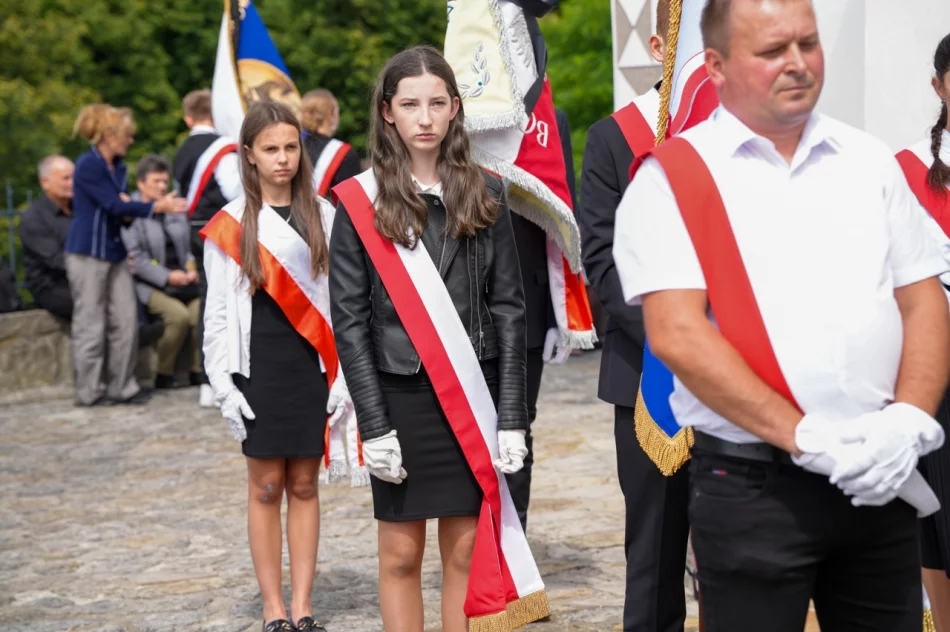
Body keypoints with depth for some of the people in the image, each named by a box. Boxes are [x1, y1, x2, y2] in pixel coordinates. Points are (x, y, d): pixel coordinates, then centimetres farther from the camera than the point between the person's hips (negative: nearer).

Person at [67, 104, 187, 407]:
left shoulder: (118, 166, 12)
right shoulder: (88, 165, -13)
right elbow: (114, 206, -18)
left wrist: (125, 205, -8)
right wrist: (159, 207, -22)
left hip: (115, 251, 8)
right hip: (88, 253, -8)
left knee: (126, 320, 5)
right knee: (91, 324, -2)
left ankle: (122, 387, 12)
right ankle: (88, 393, 6)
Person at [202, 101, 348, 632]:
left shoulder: (324, 217, 5)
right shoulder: (231, 225, 1)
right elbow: (219, 312, 1)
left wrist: (343, 376, -3)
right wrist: (225, 385, -6)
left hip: (313, 367, 1)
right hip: (258, 366, -1)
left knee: (304, 484, 5)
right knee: (266, 485, 3)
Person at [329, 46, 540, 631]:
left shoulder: (484, 194, 3)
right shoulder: (362, 201, -1)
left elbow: (509, 309, 3)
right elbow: (350, 319, -3)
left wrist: (511, 416, -4)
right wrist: (373, 424, -9)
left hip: (472, 396, 1)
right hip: (400, 397, -1)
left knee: (466, 550, 5)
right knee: (401, 552, 5)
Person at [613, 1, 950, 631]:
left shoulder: (869, 160, 12)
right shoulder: (671, 179, -2)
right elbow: (677, 334, -12)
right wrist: (803, 436, -17)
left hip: (881, 480, 4)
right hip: (752, 482, -4)